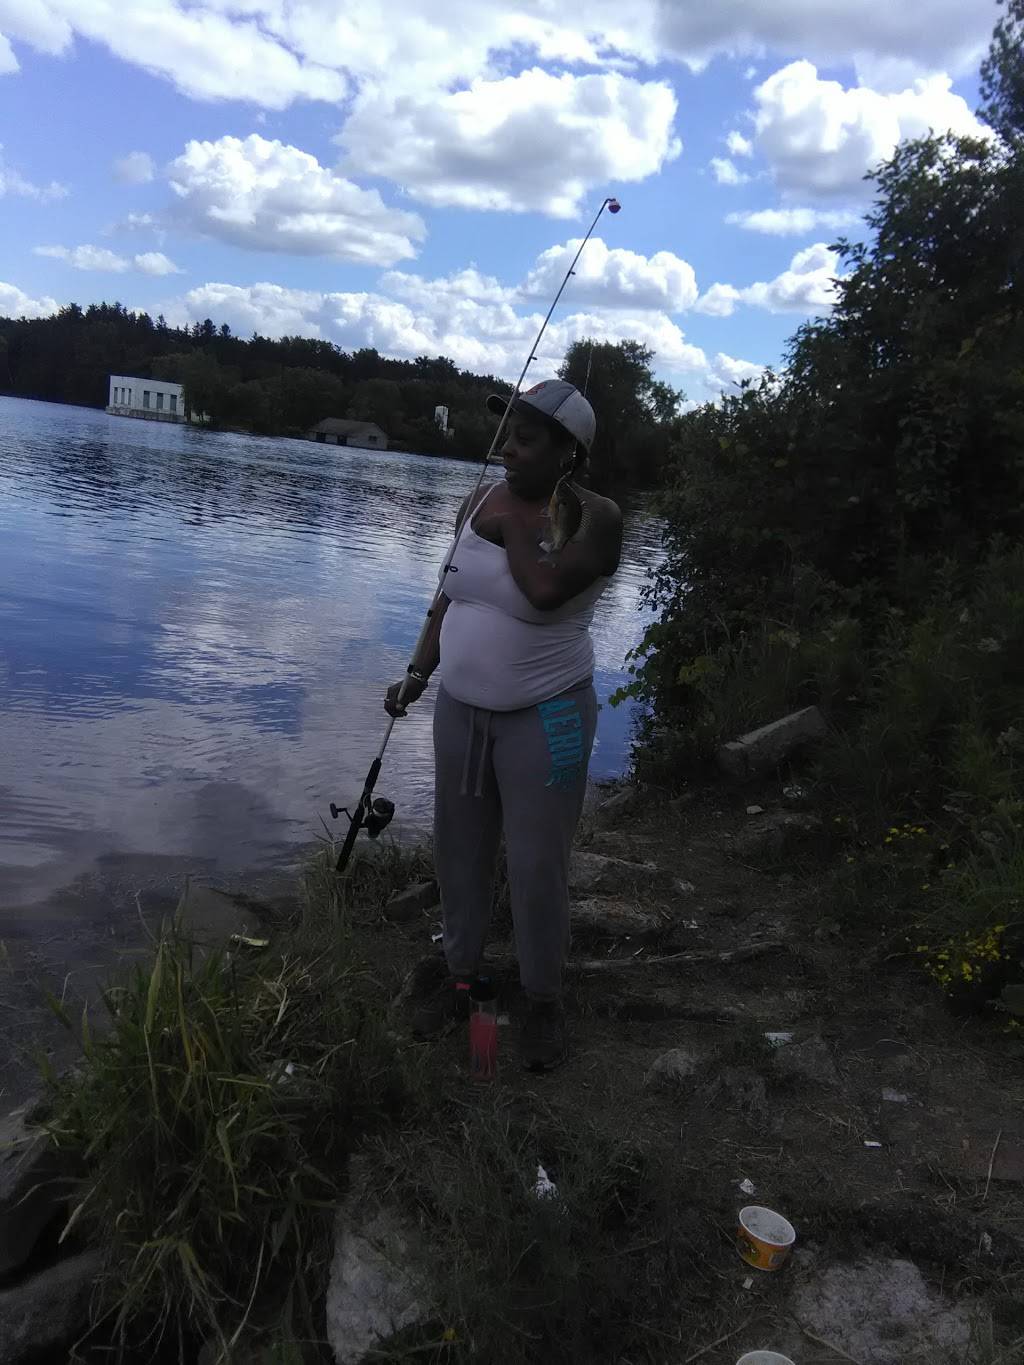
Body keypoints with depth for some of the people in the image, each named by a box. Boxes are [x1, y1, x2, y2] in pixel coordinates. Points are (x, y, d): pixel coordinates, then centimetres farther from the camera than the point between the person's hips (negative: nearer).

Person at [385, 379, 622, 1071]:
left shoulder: (593, 517, -15)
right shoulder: (481, 502, 3)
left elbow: (544, 590, -33)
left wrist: (514, 522, -17)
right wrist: (418, 674, 7)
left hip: (544, 720, -6)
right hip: (462, 709, 6)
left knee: (538, 869, 2)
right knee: (460, 853, 15)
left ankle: (545, 1002, 24)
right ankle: (461, 979, 35)